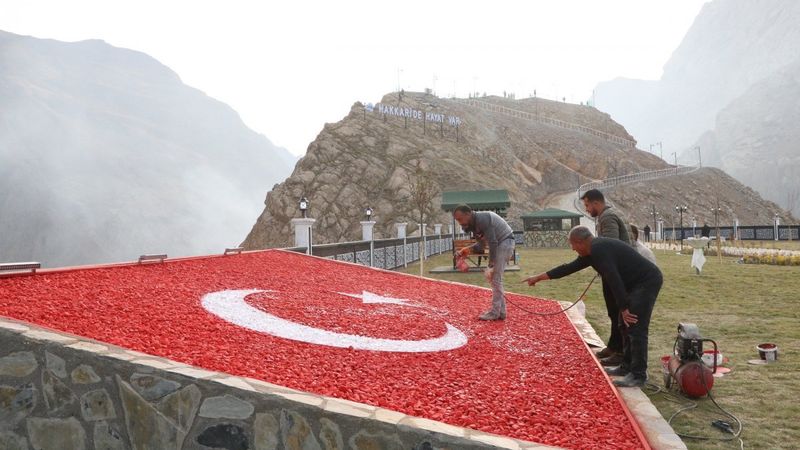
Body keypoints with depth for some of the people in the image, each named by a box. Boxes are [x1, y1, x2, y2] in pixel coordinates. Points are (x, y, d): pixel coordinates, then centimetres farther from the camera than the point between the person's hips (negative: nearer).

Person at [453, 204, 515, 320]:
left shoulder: (482, 219, -23)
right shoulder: (473, 223, 7)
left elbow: (493, 242, -24)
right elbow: (481, 243, 12)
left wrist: (491, 265, -21)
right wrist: (469, 249, -7)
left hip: (505, 242, -10)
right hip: (500, 244, 10)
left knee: (495, 278, -8)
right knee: (492, 276, 11)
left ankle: (495, 313, -2)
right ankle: (501, 311, 16)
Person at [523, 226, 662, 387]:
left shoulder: (599, 250, -20)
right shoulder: (594, 250, 12)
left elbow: (614, 280, -25)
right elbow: (569, 267, 19)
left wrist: (623, 308, -20)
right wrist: (539, 277, 23)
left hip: (647, 282, -11)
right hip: (637, 283, 11)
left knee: (636, 329, -11)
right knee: (627, 325, 15)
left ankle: (638, 376, -6)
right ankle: (627, 367, 23)